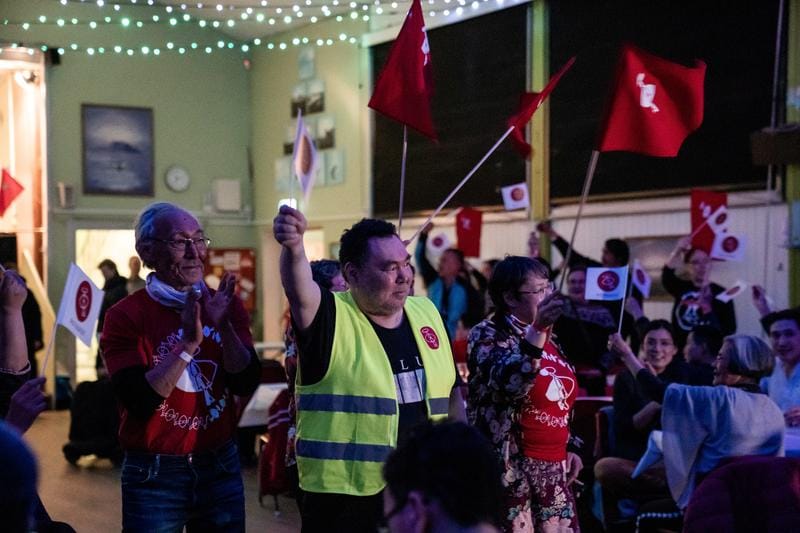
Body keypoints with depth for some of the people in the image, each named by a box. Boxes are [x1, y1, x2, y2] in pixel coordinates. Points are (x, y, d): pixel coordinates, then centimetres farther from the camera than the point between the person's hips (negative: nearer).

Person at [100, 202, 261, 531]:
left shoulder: (225, 304, 4)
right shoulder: (126, 316, -9)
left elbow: (246, 385, -5)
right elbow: (140, 402, -18)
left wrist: (224, 326, -19)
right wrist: (187, 343, -27)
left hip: (221, 467, 4)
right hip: (154, 475, -3)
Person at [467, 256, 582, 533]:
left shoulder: (548, 340, 16)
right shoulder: (489, 335, -7)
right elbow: (508, 384, -28)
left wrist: (569, 448, 17)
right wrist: (537, 329, -38)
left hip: (554, 468, 7)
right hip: (512, 469, -7)